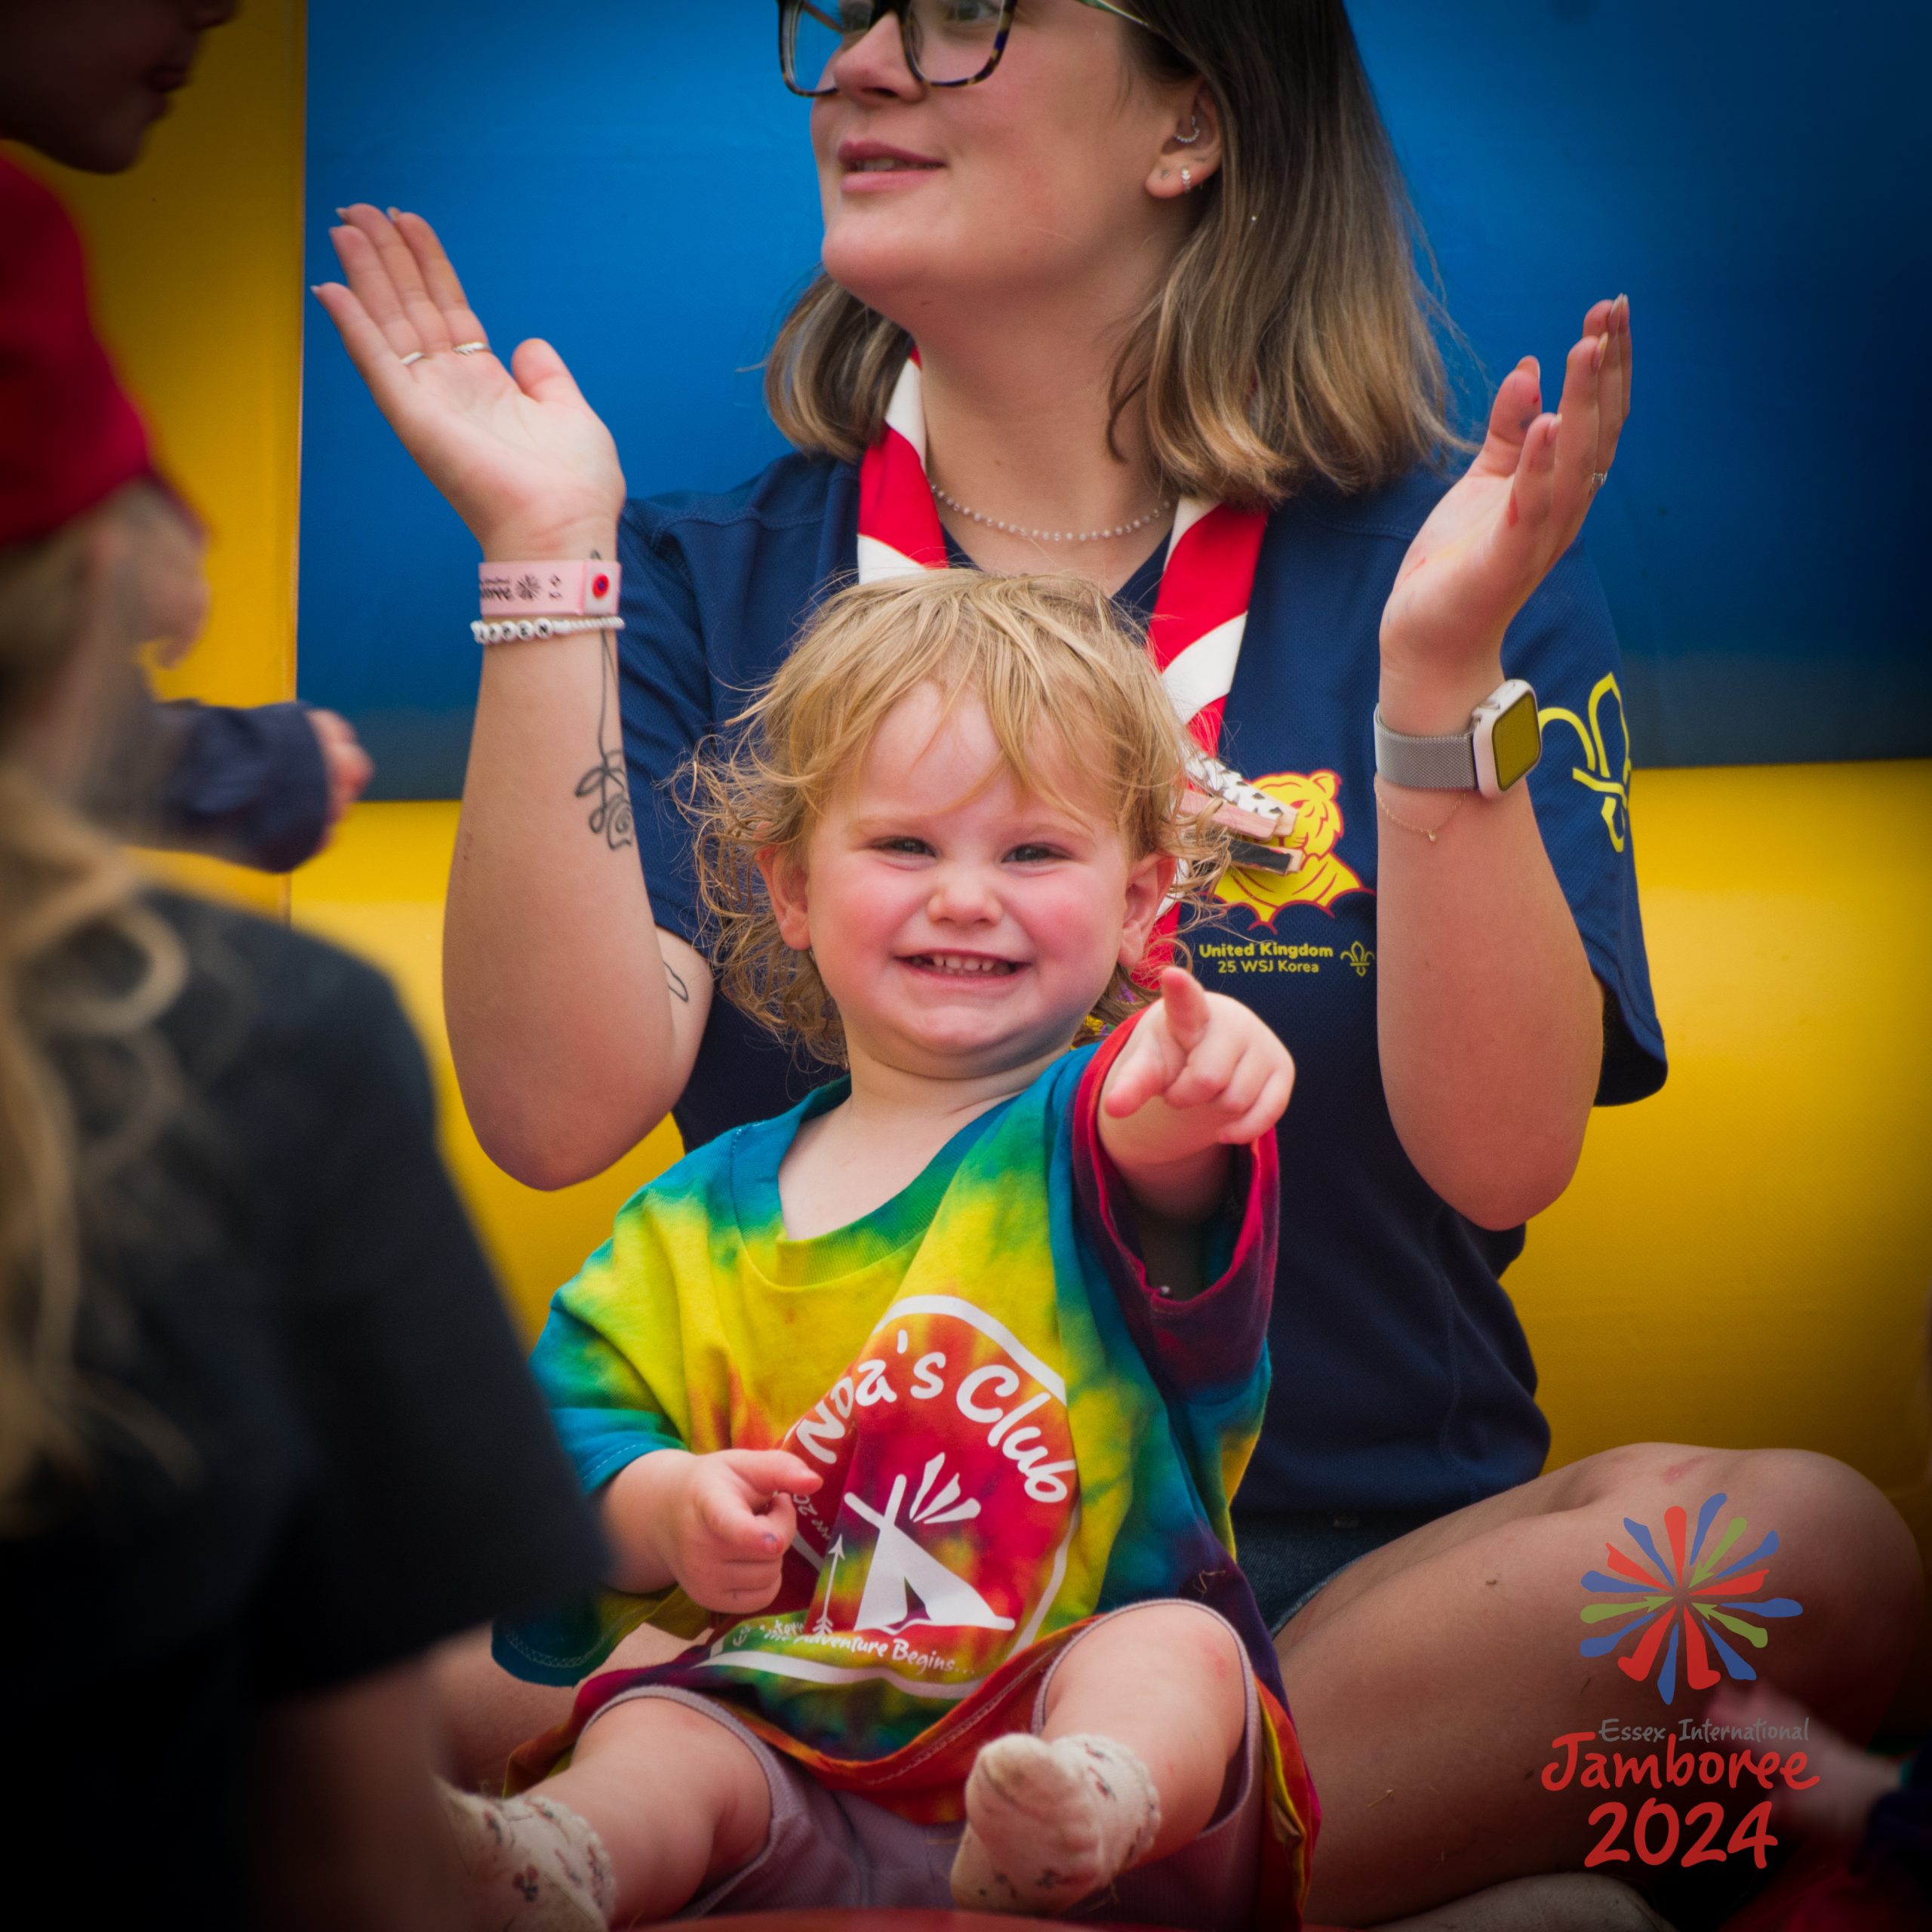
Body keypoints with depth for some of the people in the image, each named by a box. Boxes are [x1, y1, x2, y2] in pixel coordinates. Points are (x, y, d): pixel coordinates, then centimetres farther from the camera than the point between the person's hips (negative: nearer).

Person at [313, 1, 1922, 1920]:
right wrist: (544, 558, -8)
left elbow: (1501, 1151, -8)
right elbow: (558, 1104, -7)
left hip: (1354, 1576, 0)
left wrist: (1442, 670, -19)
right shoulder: (710, 586, 8)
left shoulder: (1445, 565, 4)